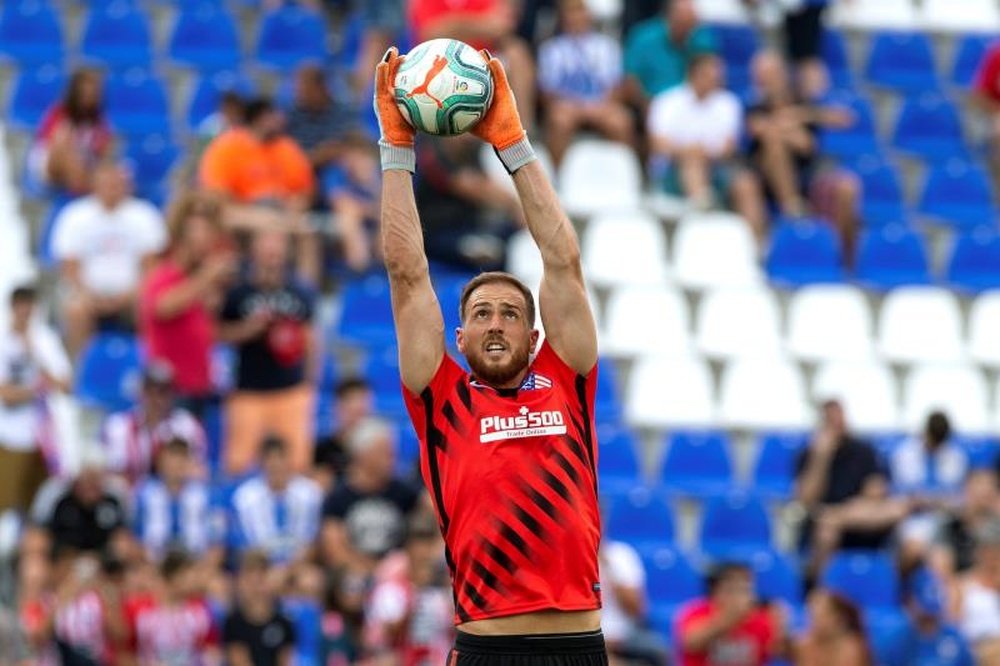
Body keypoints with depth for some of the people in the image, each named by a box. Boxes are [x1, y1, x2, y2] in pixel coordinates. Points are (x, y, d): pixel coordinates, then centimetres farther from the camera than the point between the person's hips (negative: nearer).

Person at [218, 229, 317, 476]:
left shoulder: (299, 292, 5)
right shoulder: (239, 293, -2)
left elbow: (309, 337, 12)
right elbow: (222, 333, 3)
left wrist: (309, 380, 7)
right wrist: (248, 329, -15)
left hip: (292, 389, 2)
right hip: (249, 389, -2)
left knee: (296, 460, -4)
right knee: (238, 462, -7)